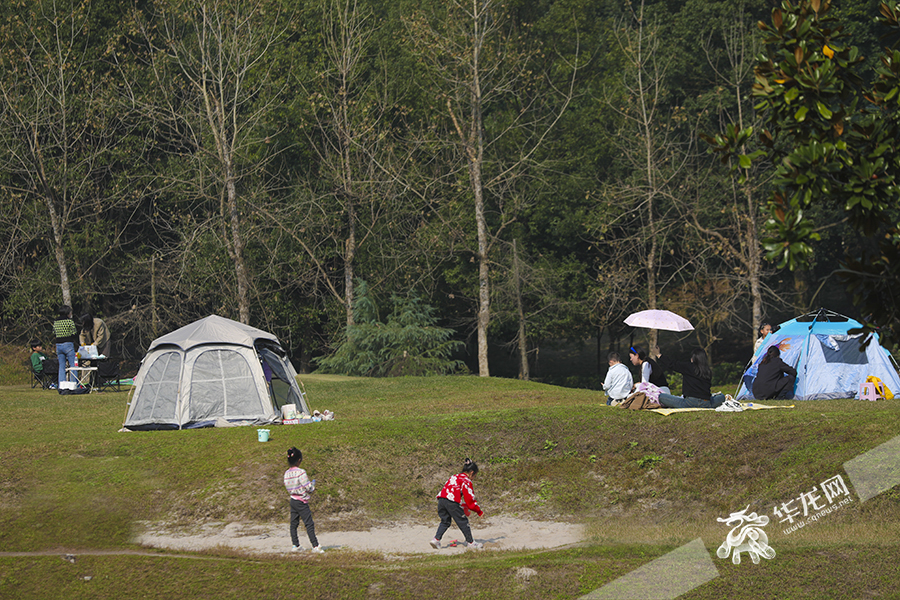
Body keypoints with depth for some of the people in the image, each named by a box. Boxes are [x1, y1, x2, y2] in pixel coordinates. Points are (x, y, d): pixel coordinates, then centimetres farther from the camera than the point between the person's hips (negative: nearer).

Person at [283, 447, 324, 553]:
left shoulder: (286, 473, 2)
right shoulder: (300, 472, -19)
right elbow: (309, 488, -17)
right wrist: (312, 483, 6)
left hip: (293, 500, 7)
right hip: (302, 502, -7)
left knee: (293, 524, 14)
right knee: (309, 524, -4)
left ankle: (295, 545, 18)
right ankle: (315, 546, -6)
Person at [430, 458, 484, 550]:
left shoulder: (454, 477, 27)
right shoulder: (466, 481, 2)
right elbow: (470, 499, -1)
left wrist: (462, 505, 32)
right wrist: (479, 511, 8)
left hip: (441, 499, 7)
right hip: (452, 502, -7)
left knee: (445, 522, 18)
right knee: (463, 521, 6)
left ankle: (436, 539, 4)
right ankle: (470, 542, 14)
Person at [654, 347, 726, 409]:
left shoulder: (688, 367, -2)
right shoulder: (709, 372, 9)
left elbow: (671, 364, 7)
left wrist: (659, 355, 22)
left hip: (690, 402, -4)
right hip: (706, 404, 4)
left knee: (661, 397, 1)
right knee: (722, 396, 32)